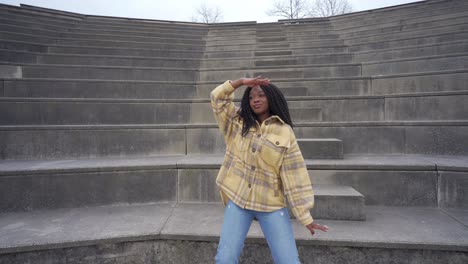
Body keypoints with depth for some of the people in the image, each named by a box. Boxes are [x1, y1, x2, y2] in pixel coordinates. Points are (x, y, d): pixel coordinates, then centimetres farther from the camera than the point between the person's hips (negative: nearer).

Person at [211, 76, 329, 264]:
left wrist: (305, 216, -8)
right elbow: (217, 97, 7)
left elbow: (294, 175, -6)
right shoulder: (237, 123, 7)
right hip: (237, 199, 2)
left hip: (271, 205, -2)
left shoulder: (284, 133, -4)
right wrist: (242, 82, -3)